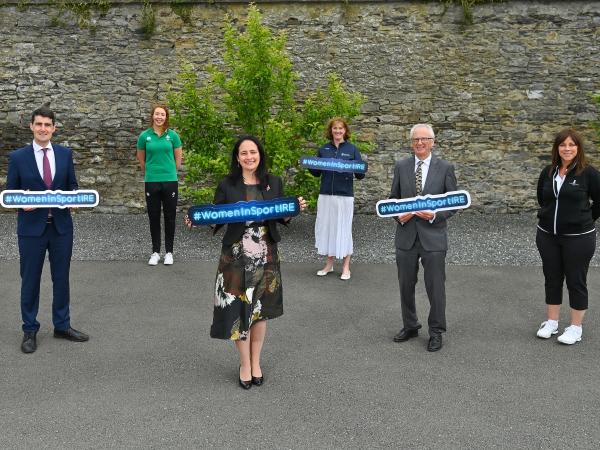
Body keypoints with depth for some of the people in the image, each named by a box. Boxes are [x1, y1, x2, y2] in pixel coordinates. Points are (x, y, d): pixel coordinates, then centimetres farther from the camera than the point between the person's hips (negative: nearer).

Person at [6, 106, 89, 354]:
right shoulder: (18, 157, -3)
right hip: (32, 227, -2)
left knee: (61, 278, 12)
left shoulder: (65, 154, 3)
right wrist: (22, 203, -19)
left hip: (61, 226, 2)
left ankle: (62, 325, 27)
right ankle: (30, 330, 21)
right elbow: (10, 192, 1)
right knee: (30, 280, 7)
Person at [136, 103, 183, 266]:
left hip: (170, 181, 0)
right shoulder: (145, 136, 0)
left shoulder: (172, 135, -1)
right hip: (151, 182, 0)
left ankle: (169, 252, 16)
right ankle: (155, 252, 18)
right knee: (154, 217, 8)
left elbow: (178, 158, 8)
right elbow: (141, 159, 12)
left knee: (170, 217, 6)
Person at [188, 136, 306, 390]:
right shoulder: (227, 185, -2)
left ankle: (255, 362, 27)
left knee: (259, 309, 9)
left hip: (265, 256, 2)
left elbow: (283, 218, 10)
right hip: (236, 255, -2)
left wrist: (295, 209, -9)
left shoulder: (274, 183, 4)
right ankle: (245, 364, 19)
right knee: (238, 309, 1)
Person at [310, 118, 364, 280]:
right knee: (326, 227, 6)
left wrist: (357, 170, -22)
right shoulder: (323, 149, 9)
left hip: (344, 195, -3)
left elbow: (361, 175, -1)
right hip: (325, 195, 3)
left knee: (344, 229, 2)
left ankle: (346, 267, 12)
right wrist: (310, 166, -6)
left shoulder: (352, 149, 1)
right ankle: (329, 263, 21)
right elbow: (317, 172, 13)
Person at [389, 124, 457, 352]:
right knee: (406, 285, 13)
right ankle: (410, 326, 31)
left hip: (433, 235, -3)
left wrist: (435, 215, -17)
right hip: (406, 235, 3)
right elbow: (393, 198, 10)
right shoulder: (401, 167, 4)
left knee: (435, 286, 3)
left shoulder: (445, 168, -2)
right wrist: (399, 215, -9)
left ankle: (436, 331, 18)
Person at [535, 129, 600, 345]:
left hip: (578, 237, -4)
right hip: (547, 235, 5)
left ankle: (576, 327, 18)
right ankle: (551, 322, 26)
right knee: (552, 279, 13)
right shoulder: (548, 172, 3)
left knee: (576, 281, 6)